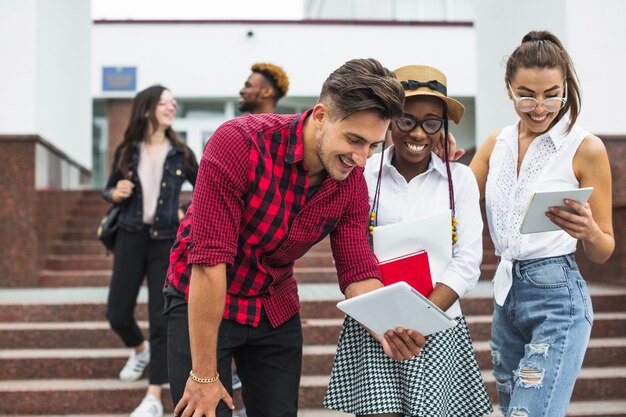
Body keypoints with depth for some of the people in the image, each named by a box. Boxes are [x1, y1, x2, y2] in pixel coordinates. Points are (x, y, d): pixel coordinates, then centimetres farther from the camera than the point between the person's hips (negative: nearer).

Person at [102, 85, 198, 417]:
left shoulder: (181, 154, 0)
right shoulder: (127, 151, 1)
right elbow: (109, 189, 13)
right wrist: (115, 194, -9)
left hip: (167, 242, -2)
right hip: (131, 238, 2)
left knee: (161, 318, -6)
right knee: (117, 313, 5)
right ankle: (140, 350, 40)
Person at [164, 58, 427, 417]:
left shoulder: (352, 182, -11)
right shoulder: (239, 144, -28)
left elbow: (358, 272, -8)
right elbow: (209, 261, -29)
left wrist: (388, 329, -31)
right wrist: (204, 376, -25)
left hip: (277, 309, 5)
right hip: (202, 304, -4)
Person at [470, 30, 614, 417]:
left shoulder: (586, 148, -8)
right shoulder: (497, 144, 7)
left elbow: (603, 251, -4)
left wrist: (588, 231, -26)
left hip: (556, 297, -6)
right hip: (506, 293, 6)